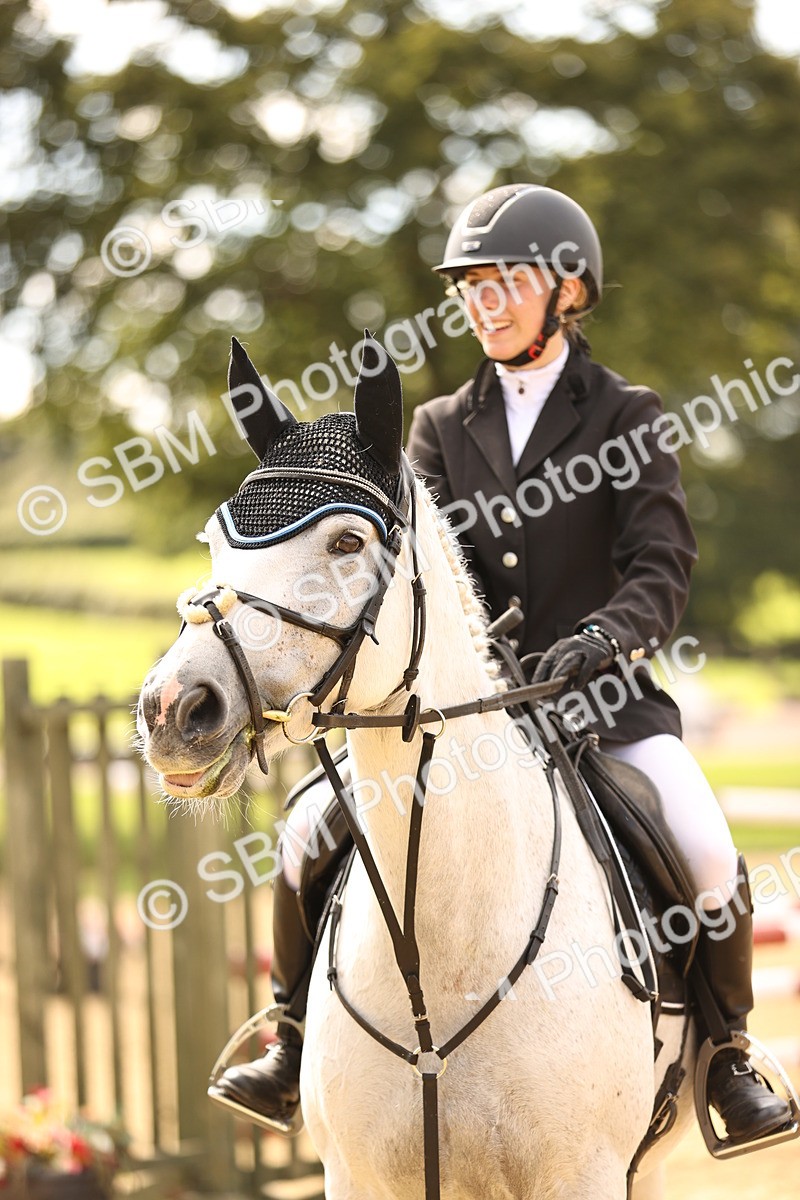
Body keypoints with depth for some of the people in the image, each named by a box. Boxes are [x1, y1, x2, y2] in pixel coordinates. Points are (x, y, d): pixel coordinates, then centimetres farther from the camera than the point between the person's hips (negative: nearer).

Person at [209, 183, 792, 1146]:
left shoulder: (627, 416, 4)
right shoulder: (441, 428, 13)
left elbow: (662, 567, -7)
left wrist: (601, 636, -28)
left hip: (603, 696, -3)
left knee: (707, 852, -25)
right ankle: (300, 1038, 8)